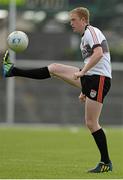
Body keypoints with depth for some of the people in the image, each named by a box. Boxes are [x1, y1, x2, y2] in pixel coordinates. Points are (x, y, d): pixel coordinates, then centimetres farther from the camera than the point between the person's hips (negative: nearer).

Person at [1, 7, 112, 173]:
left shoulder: (91, 32, -8)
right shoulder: (85, 36, 23)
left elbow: (98, 54, -26)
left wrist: (82, 72, -24)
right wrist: (84, 91, 30)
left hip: (99, 79, -9)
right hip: (89, 78, 9)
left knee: (91, 122, -9)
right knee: (54, 68, 6)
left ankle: (106, 163, -4)